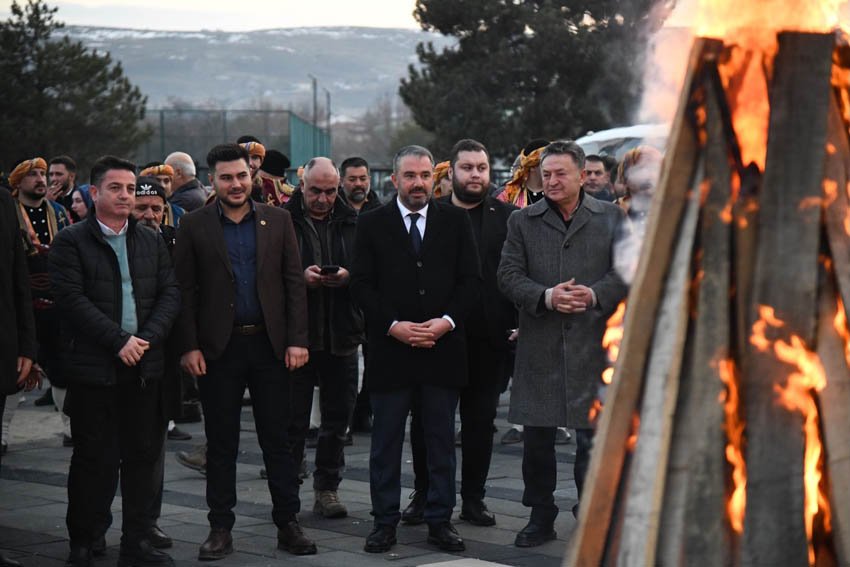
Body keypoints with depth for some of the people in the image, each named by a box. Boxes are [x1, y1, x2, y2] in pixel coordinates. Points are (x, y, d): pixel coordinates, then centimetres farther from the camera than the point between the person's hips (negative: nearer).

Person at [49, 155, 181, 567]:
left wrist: (147, 338, -9)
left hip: (144, 366, 4)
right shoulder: (71, 242, -2)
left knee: (142, 456, 6)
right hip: (93, 367, -4)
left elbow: (170, 293, 8)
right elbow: (72, 299, -11)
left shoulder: (152, 242, 13)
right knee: (94, 459, 2)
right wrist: (119, 340, -16)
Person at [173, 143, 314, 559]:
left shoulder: (277, 220, 5)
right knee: (221, 443, 7)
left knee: (278, 439, 5)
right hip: (218, 348, -1)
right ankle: (220, 528, 14)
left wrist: (297, 339, -4)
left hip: (269, 344, 1)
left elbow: (294, 282, 4)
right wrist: (188, 347, -7)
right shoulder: (194, 226, 2)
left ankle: (288, 524, 13)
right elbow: (184, 290, 0)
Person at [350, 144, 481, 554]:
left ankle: (440, 520, 15)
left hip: (444, 347, 1)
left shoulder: (456, 221, 7)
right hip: (389, 347, -1)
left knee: (441, 440, 7)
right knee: (386, 441, 5)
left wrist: (447, 321, -10)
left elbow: (470, 279, 4)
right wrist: (393, 325, -12)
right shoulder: (372, 224, 3)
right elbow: (362, 284, -1)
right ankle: (385, 521, 13)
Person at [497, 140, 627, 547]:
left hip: (592, 342, -1)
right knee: (537, 436, 7)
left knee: (592, 437, 1)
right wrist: (545, 296, -15)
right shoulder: (522, 222, 8)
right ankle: (540, 517, 20)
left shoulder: (611, 218, 6)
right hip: (539, 345, 1)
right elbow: (508, 275, 1)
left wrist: (596, 295, -14)